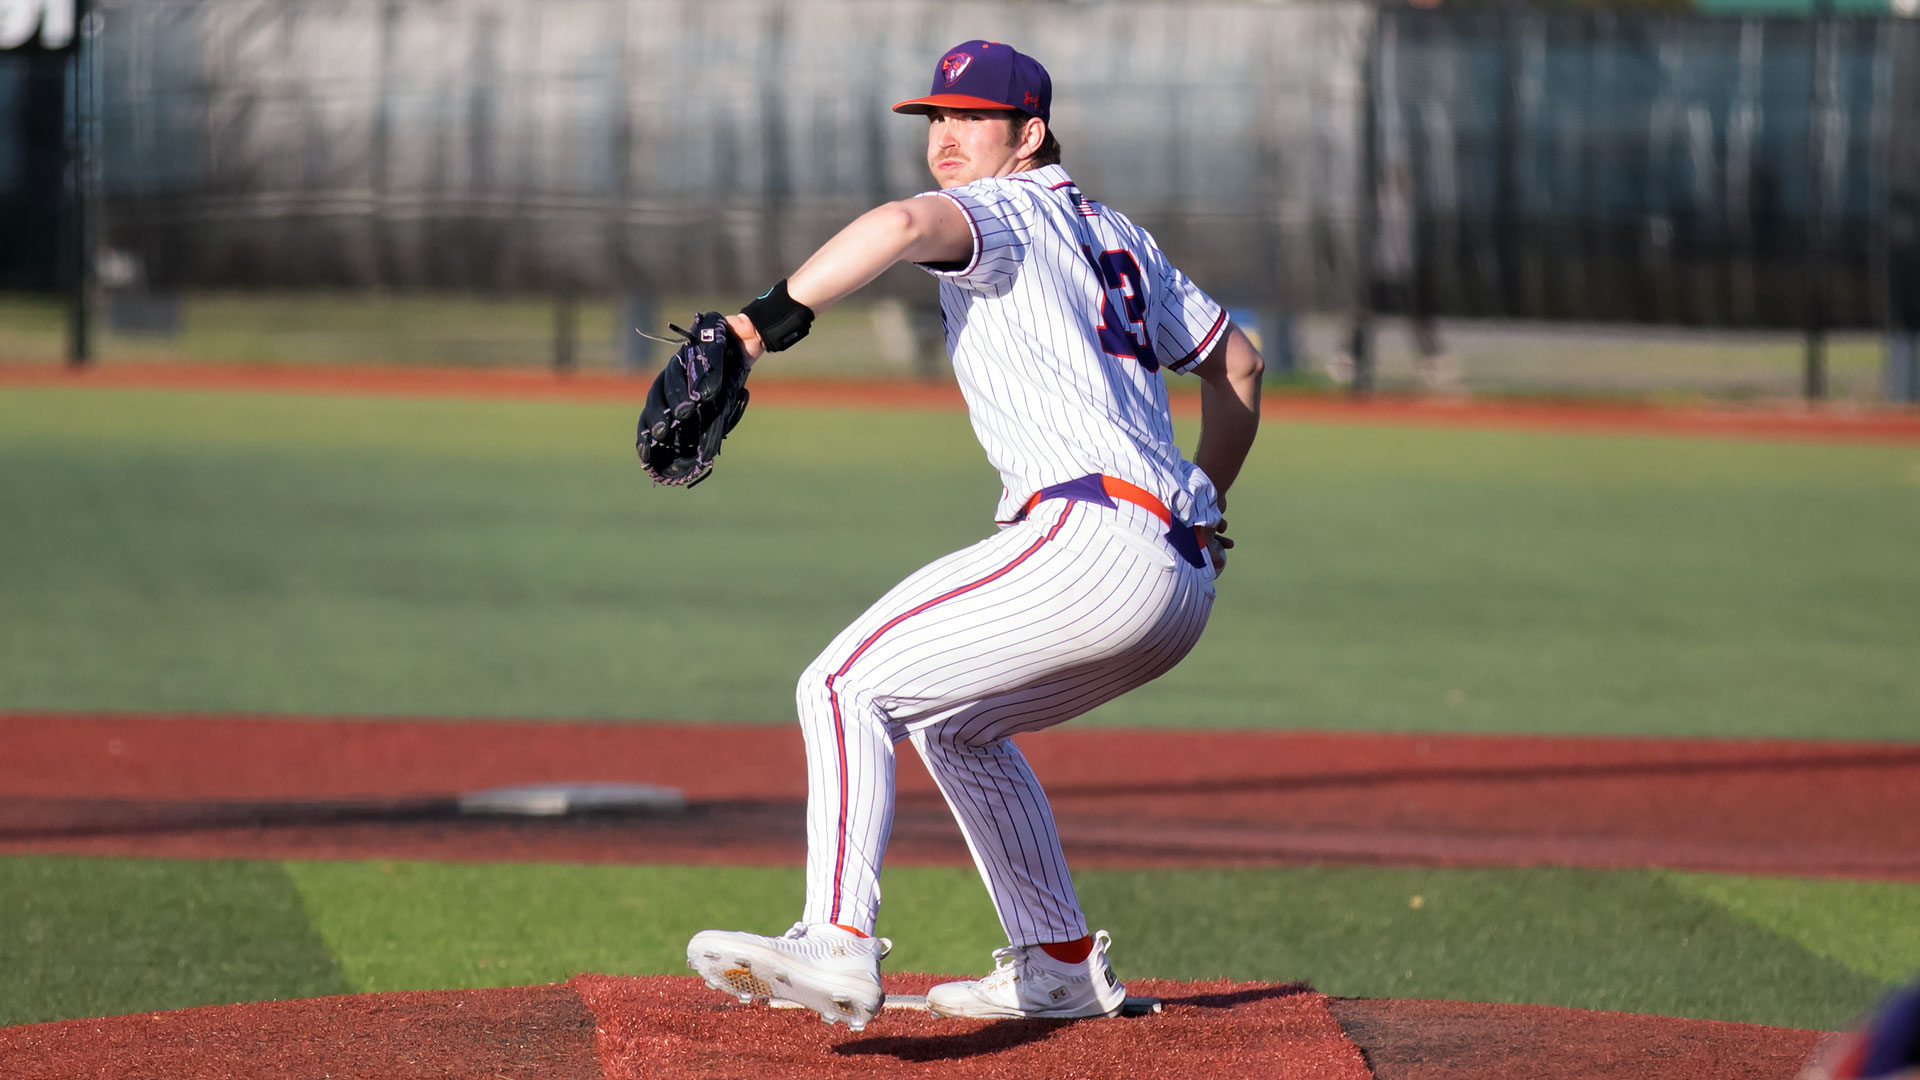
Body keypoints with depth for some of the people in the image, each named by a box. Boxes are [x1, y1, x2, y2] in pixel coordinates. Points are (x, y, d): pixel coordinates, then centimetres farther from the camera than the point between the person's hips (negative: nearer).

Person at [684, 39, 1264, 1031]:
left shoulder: (1002, 210, 2)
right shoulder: (1117, 237, 28)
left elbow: (907, 224, -22)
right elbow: (1236, 364, 36)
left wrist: (766, 319, -31)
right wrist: (1203, 509, 43)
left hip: (1093, 534, -9)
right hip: (1183, 583, 9)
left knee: (847, 686, -13)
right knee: (952, 719, 28)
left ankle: (838, 943, -31)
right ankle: (1059, 969, 27)